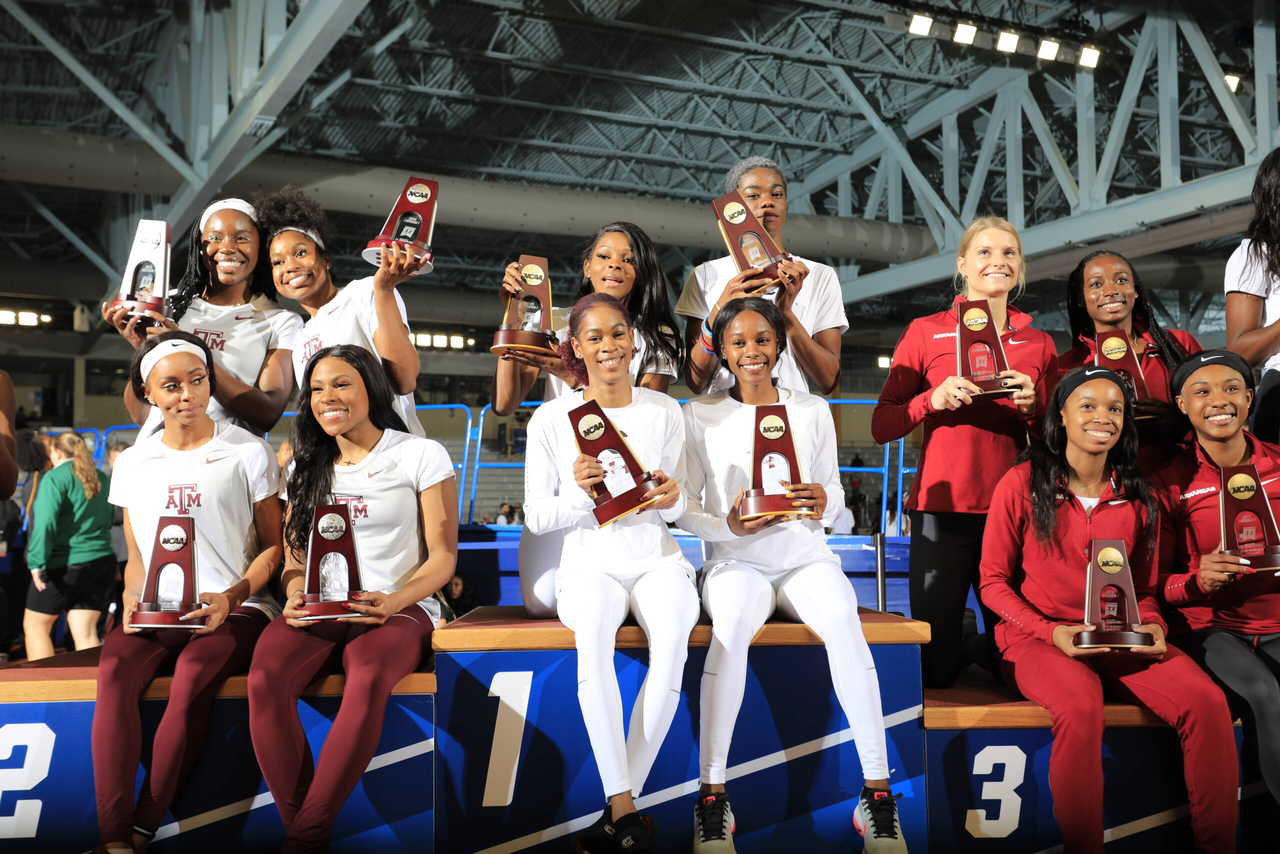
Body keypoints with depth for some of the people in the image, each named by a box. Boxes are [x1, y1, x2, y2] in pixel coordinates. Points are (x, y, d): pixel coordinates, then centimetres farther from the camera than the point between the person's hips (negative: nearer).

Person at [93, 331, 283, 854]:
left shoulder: (246, 452, 4)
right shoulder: (132, 463, 14)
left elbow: (273, 545, 4)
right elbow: (135, 554, 19)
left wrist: (232, 596, -13)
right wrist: (132, 600, -2)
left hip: (233, 609, -3)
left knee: (193, 672, -33)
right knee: (116, 668, -28)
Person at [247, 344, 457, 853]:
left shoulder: (421, 455, 5)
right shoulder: (307, 466, 19)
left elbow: (442, 556, 1)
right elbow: (293, 555, 17)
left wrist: (393, 602, -17)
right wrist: (295, 596, -7)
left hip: (398, 609, -3)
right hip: (316, 614, 4)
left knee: (368, 678, -38)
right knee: (265, 676, -31)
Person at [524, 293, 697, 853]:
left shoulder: (663, 412, 7)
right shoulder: (550, 419, 2)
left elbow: (675, 510, 12)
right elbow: (536, 518, 3)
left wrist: (670, 498, -12)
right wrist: (579, 491, -17)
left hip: (654, 555, 1)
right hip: (589, 560, -1)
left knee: (673, 639, -31)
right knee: (593, 631, -35)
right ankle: (624, 809, -29)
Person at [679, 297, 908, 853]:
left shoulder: (813, 411, 12)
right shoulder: (701, 415, 6)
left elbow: (835, 495, 12)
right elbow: (683, 508, 2)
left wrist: (822, 503, -13)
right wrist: (729, 526, -17)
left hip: (806, 556, 1)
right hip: (735, 560, -1)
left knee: (843, 620, -32)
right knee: (732, 624, -35)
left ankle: (877, 788, -25)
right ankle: (712, 792, -28)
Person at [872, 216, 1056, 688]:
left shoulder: (1039, 344, 12)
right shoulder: (926, 332, 5)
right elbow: (881, 426, 1)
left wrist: (1032, 407, -5)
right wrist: (933, 400, -15)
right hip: (943, 508, -2)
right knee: (934, 670, -1)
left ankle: (976, 647, 35)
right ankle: (958, 648, 31)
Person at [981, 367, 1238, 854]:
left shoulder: (1138, 496, 10)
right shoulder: (1021, 484, -4)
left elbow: (1145, 585, 17)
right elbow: (993, 581, -1)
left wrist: (1152, 626, -6)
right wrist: (1051, 632, -15)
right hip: (1038, 637, -4)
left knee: (1207, 702, -23)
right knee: (1081, 707, -37)